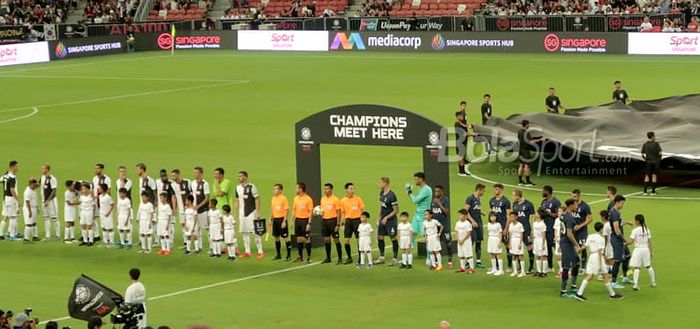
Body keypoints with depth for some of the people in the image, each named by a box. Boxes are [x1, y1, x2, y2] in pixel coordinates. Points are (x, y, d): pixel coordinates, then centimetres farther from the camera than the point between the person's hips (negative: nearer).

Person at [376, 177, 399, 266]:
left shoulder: (391, 195, -19)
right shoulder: (381, 194, 6)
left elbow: (396, 211, -17)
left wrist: (386, 218, -19)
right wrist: (379, 218, 14)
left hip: (390, 221, -8)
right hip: (382, 220, 8)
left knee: (393, 238, 0)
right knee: (379, 237, 9)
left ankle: (395, 259, 8)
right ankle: (381, 257, 20)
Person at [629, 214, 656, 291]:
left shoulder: (635, 230, -11)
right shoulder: (647, 230, 4)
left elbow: (631, 242, -15)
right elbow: (649, 242, 7)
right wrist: (650, 252, 13)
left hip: (638, 249, -5)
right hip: (646, 249, 5)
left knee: (637, 268, -4)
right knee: (648, 266, 18)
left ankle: (636, 285, -14)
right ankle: (653, 283, 25)